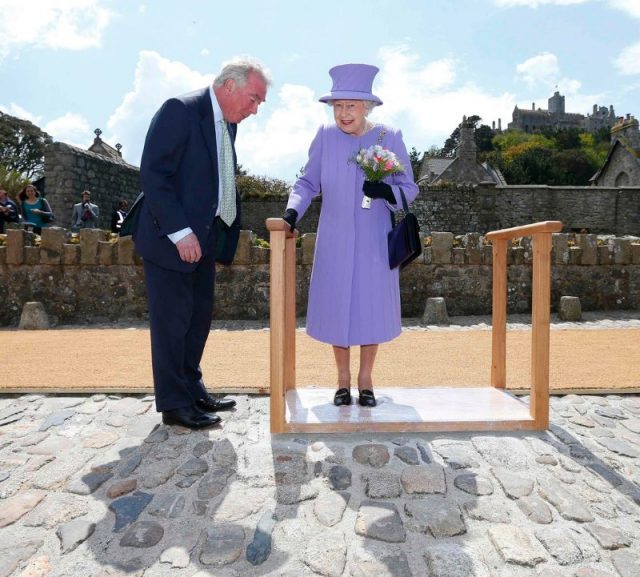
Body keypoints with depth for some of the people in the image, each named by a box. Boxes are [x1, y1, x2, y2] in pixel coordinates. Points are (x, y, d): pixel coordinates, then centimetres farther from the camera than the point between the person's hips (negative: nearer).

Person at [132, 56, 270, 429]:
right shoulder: (180, 110, -12)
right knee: (172, 320, 0)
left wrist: (225, 231, 5)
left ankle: (193, 390, 27)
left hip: (204, 237, 8)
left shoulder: (228, 123, 13)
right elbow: (153, 174, -18)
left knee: (200, 315, 13)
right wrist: (179, 232, -22)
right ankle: (174, 404, 13)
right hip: (171, 237, -8)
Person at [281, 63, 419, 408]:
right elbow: (308, 181, 4)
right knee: (336, 308, 5)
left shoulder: (390, 138, -2)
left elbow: (409, 188, 1)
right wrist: (293, 209, -14)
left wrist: (387, 192, -20)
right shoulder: (326, 136, -1)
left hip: (374, 243, 0)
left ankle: (365, 380, 22)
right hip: (335, 243, 1)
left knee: (372, 307, 4)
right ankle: (343, 380, 22)